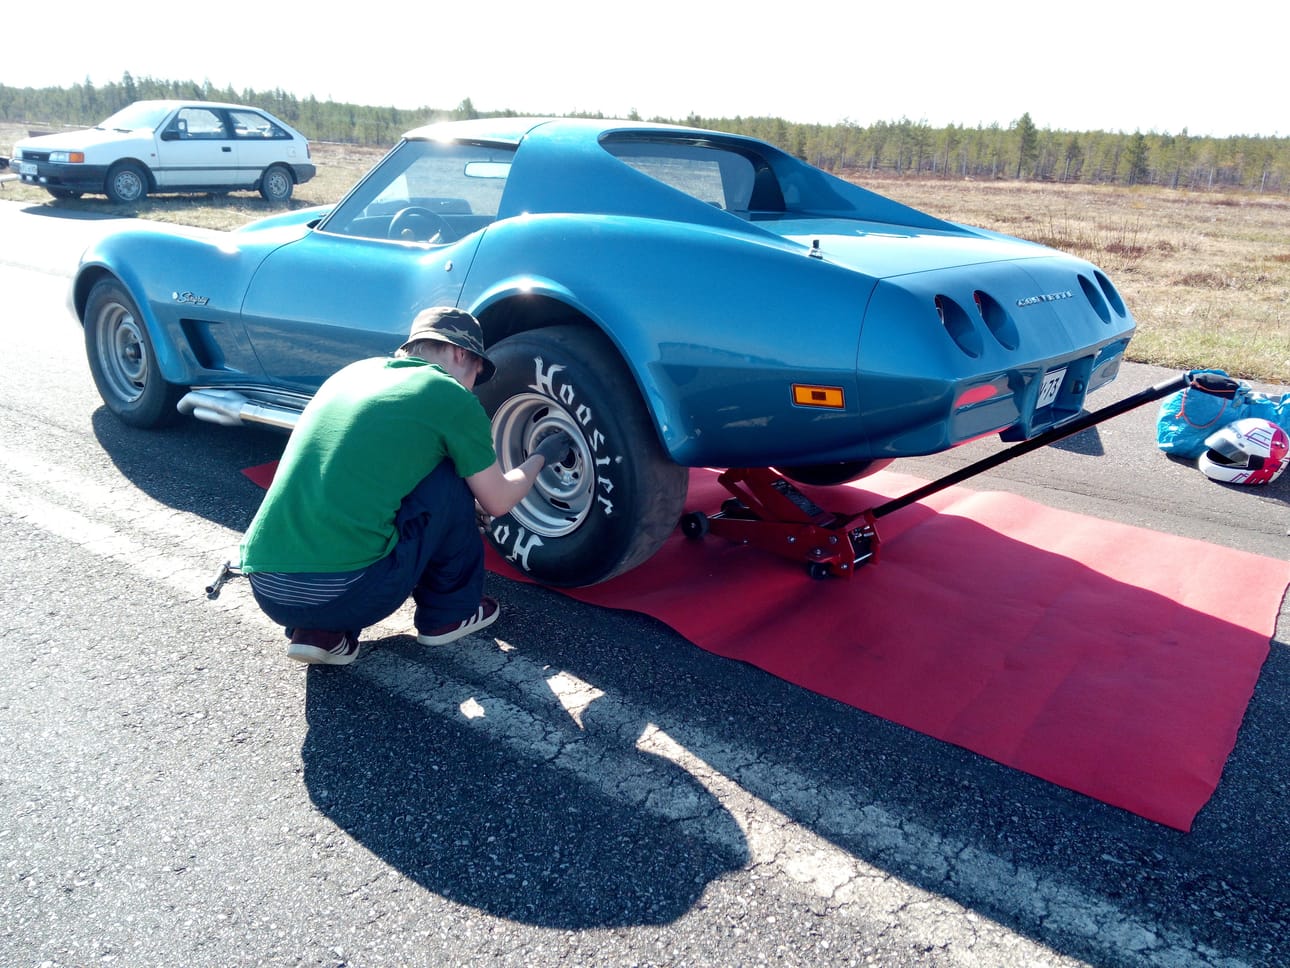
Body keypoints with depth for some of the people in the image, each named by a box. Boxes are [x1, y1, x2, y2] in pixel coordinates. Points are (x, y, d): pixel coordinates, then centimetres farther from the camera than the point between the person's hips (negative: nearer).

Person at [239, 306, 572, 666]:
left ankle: (318, 630, 16)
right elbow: (498, 501, 12)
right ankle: (450, 613, 22)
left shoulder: (355, 371, 19)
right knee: (450, 478, 9)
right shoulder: (450, 397, 1)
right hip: (347, 591, -7)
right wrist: (540, 456, 32)